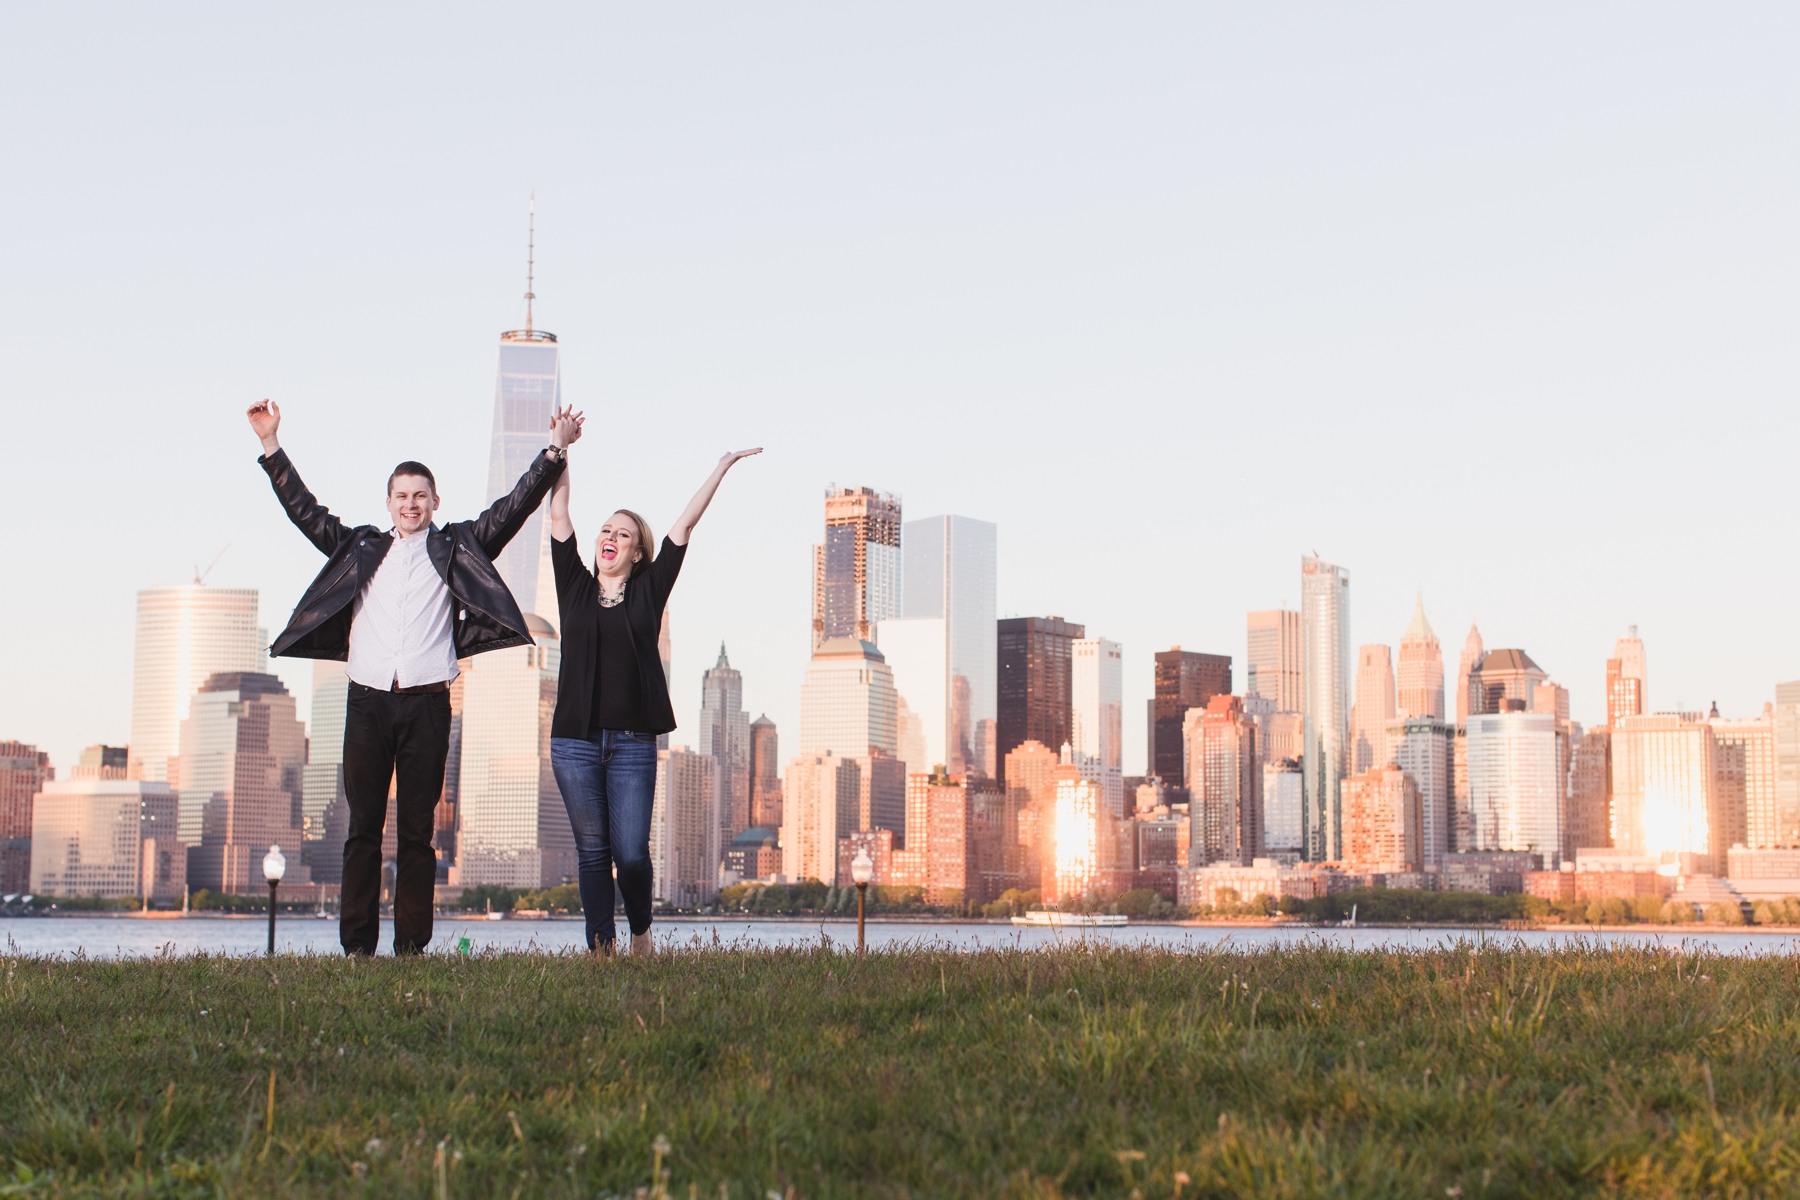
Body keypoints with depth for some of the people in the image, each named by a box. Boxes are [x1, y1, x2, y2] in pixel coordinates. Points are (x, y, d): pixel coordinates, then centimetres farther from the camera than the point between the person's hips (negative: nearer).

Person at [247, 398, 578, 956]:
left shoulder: (457, 547, 13)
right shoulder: (360, 547, 18)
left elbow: (512, 508, 9)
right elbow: (304, 510, 17)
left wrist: (555, 450, 1)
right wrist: (271, 443, 12)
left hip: (426, 703, -1)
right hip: (368, 701, 1)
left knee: (417, 830, 2)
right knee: (363, 826, 1)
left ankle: (412, 947, 4)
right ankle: (357, 947, 2)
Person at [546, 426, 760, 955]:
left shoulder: (649, 590, 8)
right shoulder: (576, 587, 10)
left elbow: (684, 524, 9)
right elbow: (559, 516, 9)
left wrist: (723, 465, 11)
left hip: (633, 743, -1)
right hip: (575, 740, 1)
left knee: (631, 853, -5)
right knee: (592, 852, 4)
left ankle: (641, 930, 21)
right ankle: (600, 951, 10)